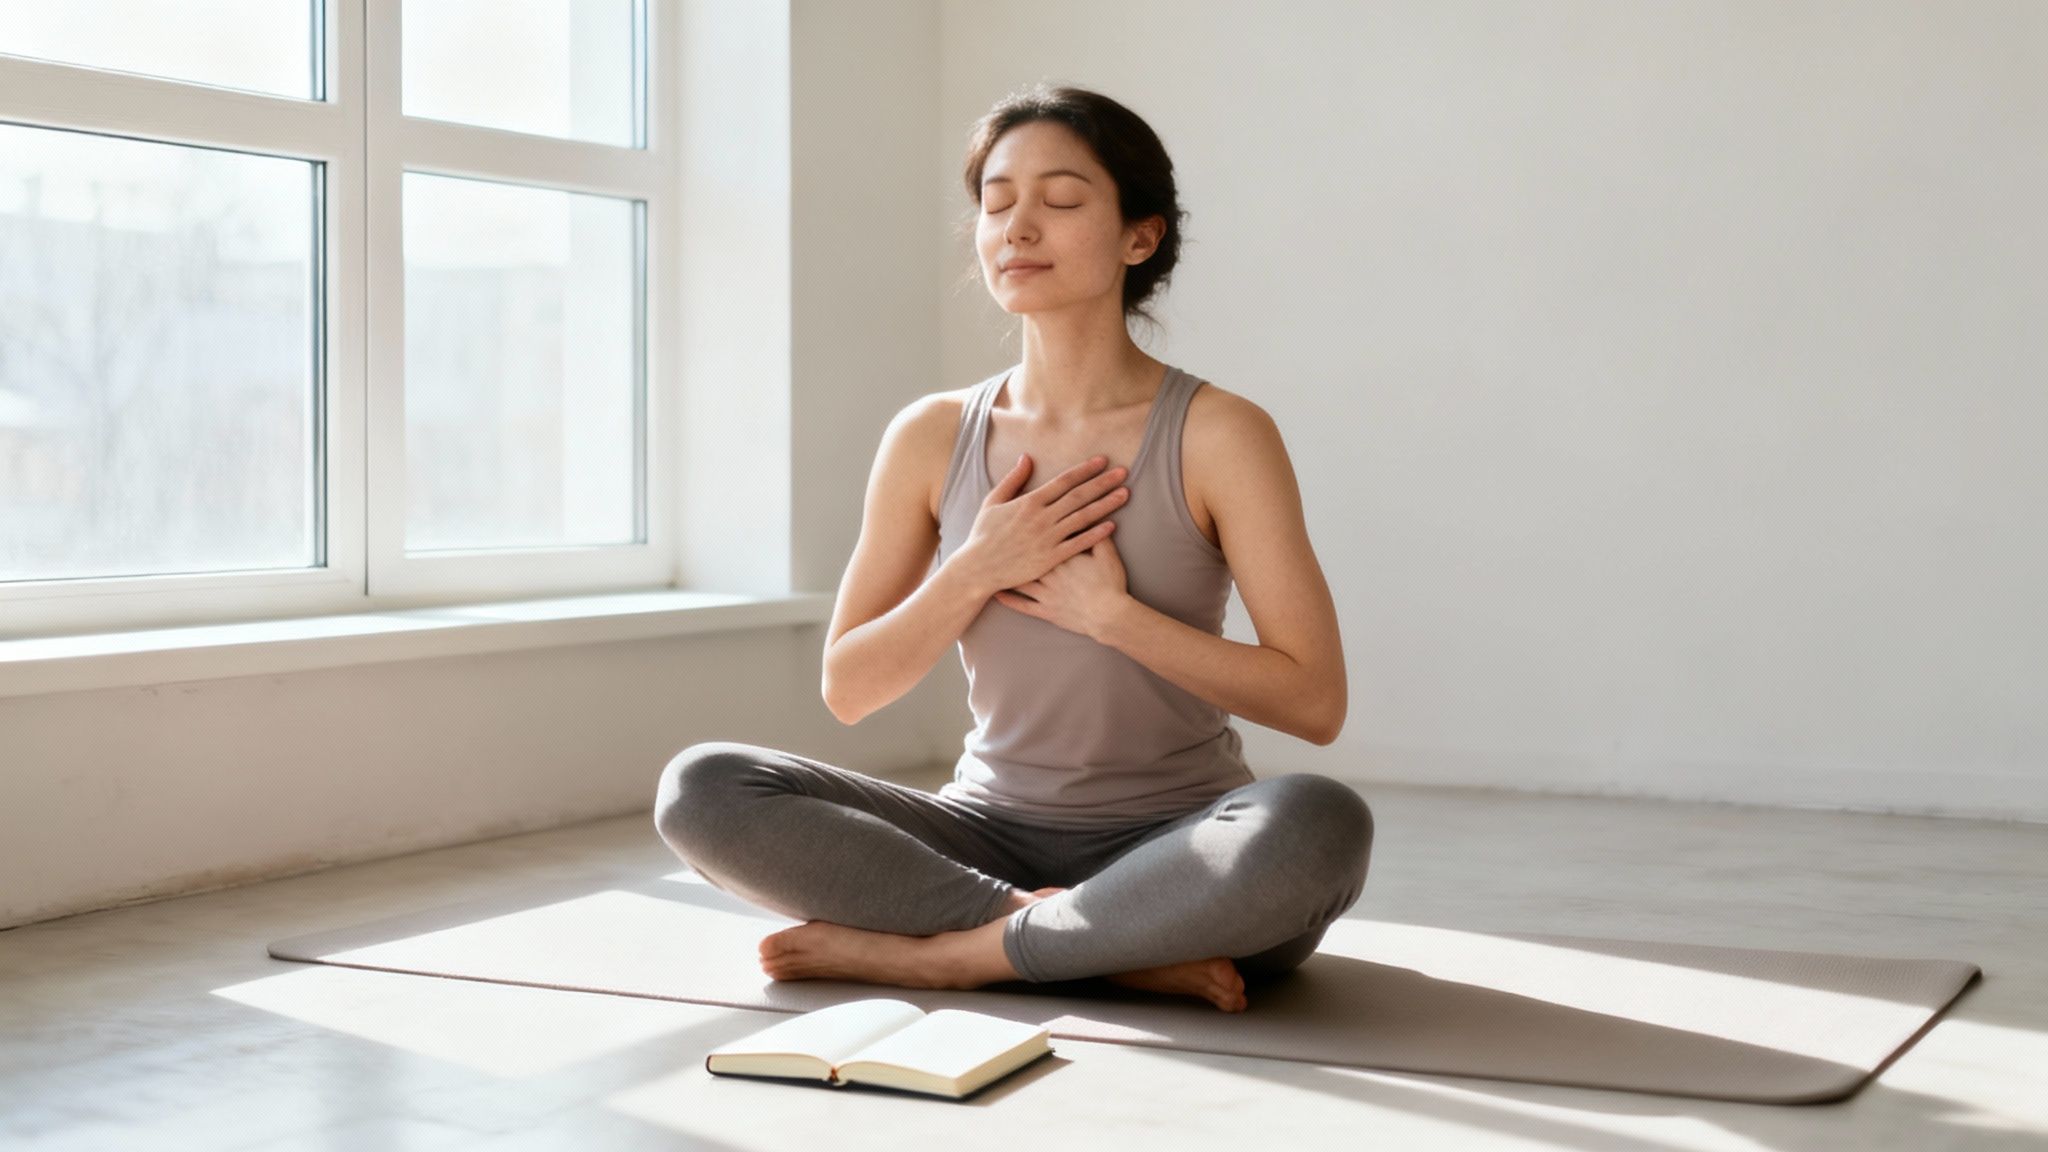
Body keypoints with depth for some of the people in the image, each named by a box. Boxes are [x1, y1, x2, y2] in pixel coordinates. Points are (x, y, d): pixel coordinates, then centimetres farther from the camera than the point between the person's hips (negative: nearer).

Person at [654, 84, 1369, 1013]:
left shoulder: (1217, 434, -7)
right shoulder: (931, 439, 3)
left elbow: (1314, 701, -12)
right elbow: (848, 689, 4)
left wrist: (1108, 612, -16)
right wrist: (977, 571, -12)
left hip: (1176, 855, -3)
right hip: (991, 837, 3)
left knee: (1320, 821, -37)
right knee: (701, 789, -19)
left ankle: (940, 951, -22)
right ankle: (1120, 952, -20)